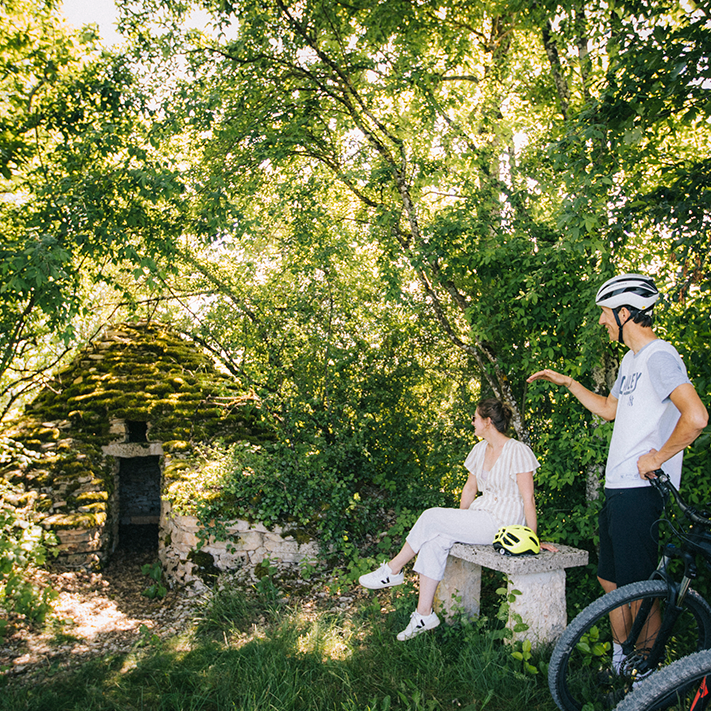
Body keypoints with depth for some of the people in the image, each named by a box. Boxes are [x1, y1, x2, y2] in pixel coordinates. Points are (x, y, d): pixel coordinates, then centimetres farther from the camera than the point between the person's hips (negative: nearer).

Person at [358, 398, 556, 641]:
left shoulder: (518, 452, -15)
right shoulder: (480, 449, 10)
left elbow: (528, 499, -16)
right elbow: (470, 487, 17)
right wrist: (459, 525, 16)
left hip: (503, 523, -7)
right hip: (480, 514, 8)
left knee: (431, 517, -17)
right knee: (433, 543, -16)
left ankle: (393, 569, 1)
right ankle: (424, 614, -10)